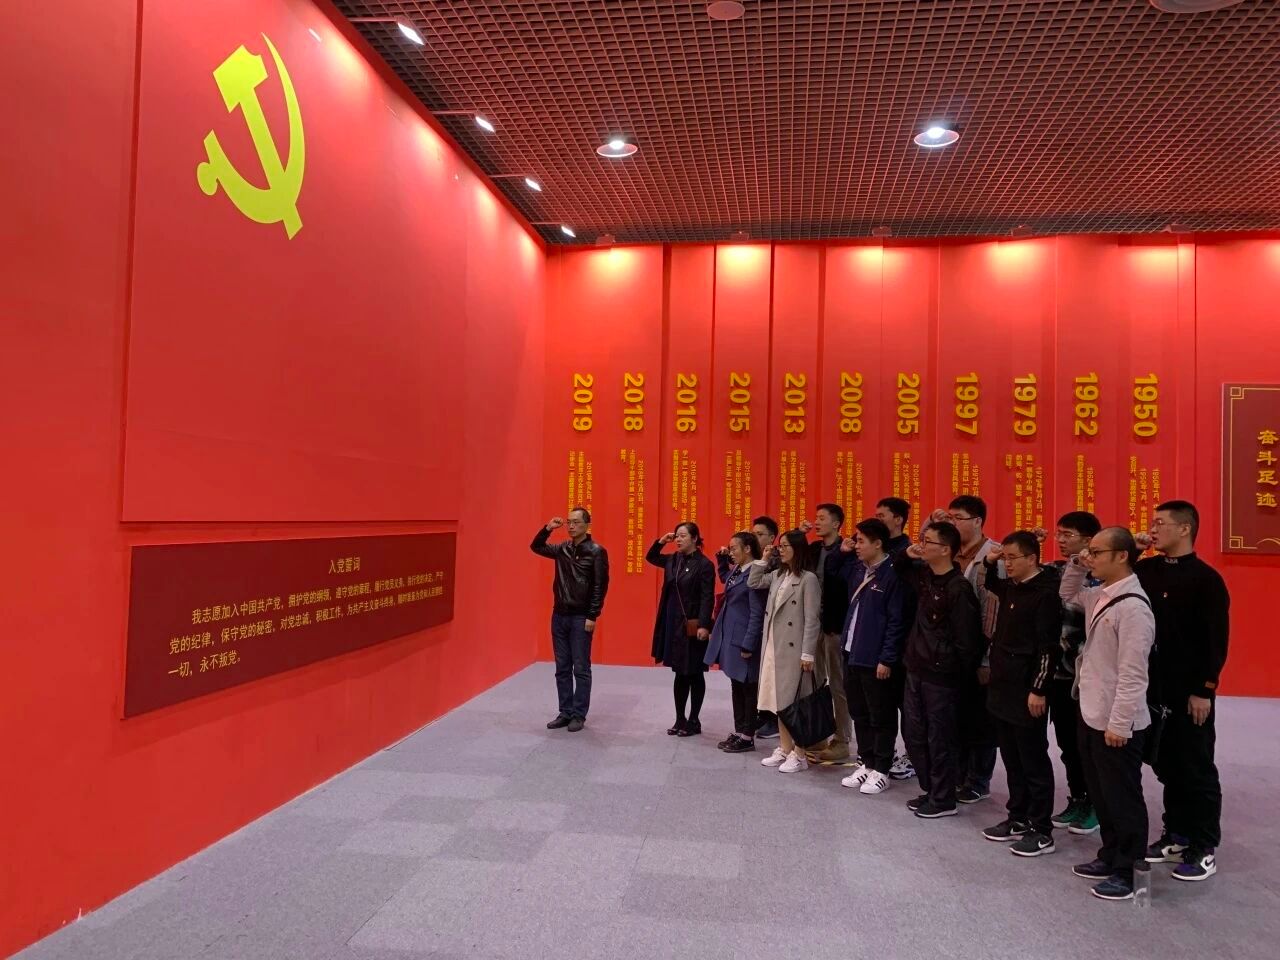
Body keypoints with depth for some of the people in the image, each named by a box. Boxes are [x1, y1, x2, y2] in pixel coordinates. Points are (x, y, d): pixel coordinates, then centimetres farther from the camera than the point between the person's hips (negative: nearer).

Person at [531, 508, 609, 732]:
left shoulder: (596, 551, -8)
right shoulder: (562, 548, 7)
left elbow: (600, 586, -11)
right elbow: (536, 547, 16)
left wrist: (592, 616, -15)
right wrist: (547, 529, 0)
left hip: (581, 618, -5)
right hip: (559, 616, 5)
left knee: (581, 669, 2)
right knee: (562, 668, 10)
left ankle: (579, 715, 10)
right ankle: (565, 712, 18)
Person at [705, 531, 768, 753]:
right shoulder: (737, 569, 8)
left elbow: (757, 614, -19)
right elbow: (725, 579, 32)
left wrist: (748, 645, -19)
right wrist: (722, 559, 15)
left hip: (743, 640, -9)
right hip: (730, 637, 9)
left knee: (747, 688, 3)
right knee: (736, 686, 15)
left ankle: (747, 737, 12)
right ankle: (738, 732, 26)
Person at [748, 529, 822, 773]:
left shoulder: (808, 579, -12)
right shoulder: (777, 575, 9)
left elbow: (812, 619, -14)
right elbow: (753, 583, 21)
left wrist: (807, 654, -16)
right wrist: (764, 559, 10)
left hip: (793, 648, -7)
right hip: (773, 646, 7)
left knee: (793, 700, -2)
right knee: (778, 699, 12)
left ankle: (799, 755, 9)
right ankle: (784, 749, 23)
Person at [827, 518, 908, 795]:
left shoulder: (892, 575, -15)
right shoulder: (856, 568, 7)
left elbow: (897, 621, -16)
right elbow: (830, 570, 27)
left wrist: (887, 659, -17)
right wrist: (841, 552, 8)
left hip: (876, 659, -8)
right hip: (853, 654, 8)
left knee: (881, 717, 6)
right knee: (859, 713, 17)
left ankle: (881, 771, 17)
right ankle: (866, 763, 29)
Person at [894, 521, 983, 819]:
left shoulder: (958, 589, -19)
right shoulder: (924, 574, 5)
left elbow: (966, 639, -17)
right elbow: (899, 569, 26)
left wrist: (958, 674, -9)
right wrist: (907, 554, 4)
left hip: (941, 675, -8)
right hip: (916, 669, 8)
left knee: (939, 739, 5)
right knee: (914, 736, 16)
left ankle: (943, 799, 21)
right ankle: (930, 790, 32)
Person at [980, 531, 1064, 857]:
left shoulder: (1046, 594, -16)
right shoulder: (1011, 587, 10)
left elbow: (1048, 648, -19)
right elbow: (991, 584, 34)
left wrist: (1038, 690, -20)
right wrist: (989, 562, 12)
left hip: (1028, 692, -9)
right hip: (1003, 687, 9)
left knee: (1034, 762, 1)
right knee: (1011, 759, 16)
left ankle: (1042, 831, 11)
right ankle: (1018, 818, 27)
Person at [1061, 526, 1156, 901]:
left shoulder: (1132, 607, -22)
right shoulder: (1100, 595, 5)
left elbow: (1132, 673, -23)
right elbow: (1067, 596, 28)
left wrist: (1119, 724, -21)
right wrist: (1075, 565, 9)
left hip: (1115, 722, -9)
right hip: (1091, 714, 9)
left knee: (1122, 797, 5)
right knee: (1099, 793, 19)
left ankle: (1126, 872, 18)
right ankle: (1110, 856, 33)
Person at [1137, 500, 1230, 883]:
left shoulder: (1206, 579, -12)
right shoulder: (1146, 571, 6)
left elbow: (1216, 640, -13)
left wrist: (1204, 690, -15)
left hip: (1190, 693, -6)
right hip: (1154, 688, 6)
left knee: (1196, 769, 5)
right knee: (1167, 765, 16)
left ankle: (1204, 849, 17)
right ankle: (1176, 835, 29)